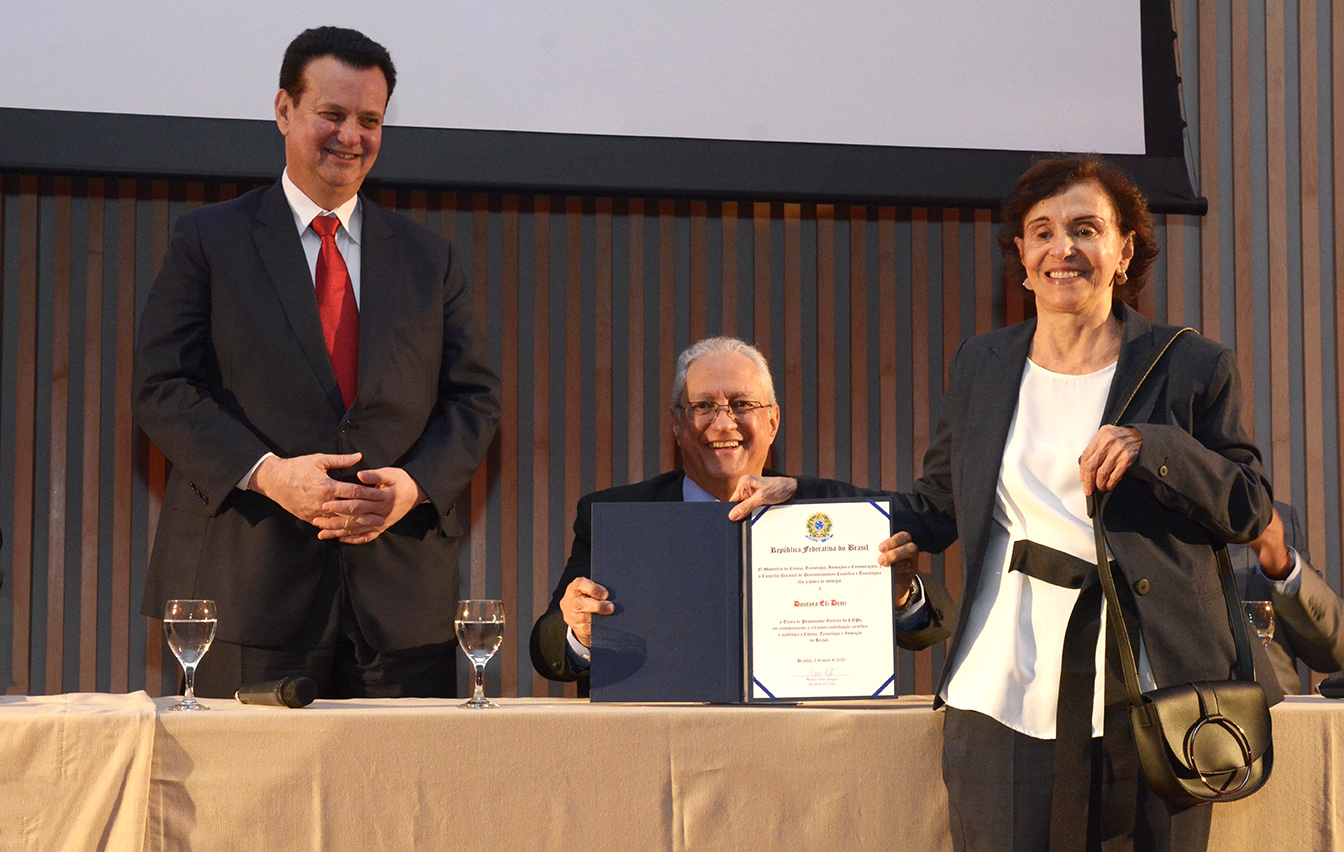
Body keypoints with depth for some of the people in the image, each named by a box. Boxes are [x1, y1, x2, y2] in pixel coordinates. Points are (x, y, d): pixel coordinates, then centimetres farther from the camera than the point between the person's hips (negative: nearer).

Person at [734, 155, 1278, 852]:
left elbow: (1250, 512, 3)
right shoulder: (980, 366, 14)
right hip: (1007, 698, 2)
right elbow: (937, 504, 22)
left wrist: (1153, 448, -12)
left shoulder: (1192, 368, 5)